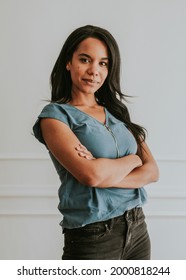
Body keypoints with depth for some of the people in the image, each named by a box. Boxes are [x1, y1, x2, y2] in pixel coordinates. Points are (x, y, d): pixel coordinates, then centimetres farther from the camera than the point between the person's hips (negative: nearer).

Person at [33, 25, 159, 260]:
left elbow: (152, 171, -1)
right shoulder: (55, 115, -7)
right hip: (93, 238, -5)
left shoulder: (117, 113, 9)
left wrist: (104, 171, -16)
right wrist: (133, 159, -5)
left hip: (138, 229, 5)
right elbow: (90, 174, -21)